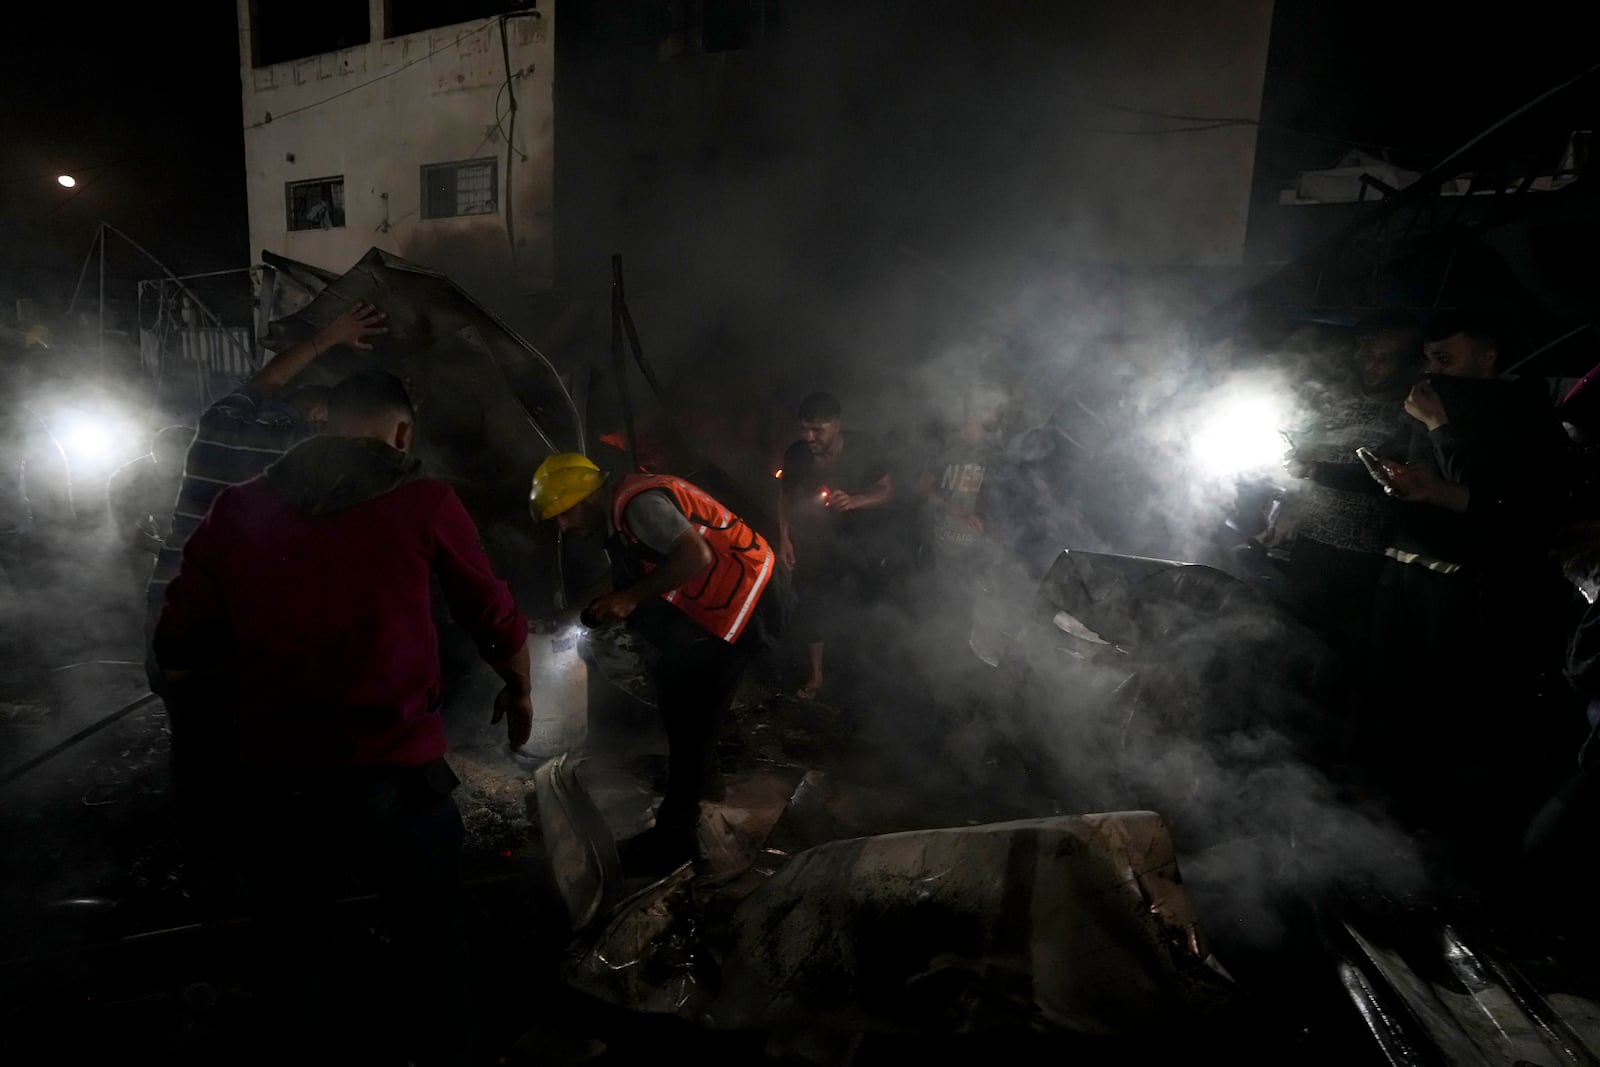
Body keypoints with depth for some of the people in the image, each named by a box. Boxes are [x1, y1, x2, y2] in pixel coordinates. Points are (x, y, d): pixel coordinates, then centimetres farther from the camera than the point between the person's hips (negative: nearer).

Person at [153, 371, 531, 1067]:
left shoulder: (238, 508, 5)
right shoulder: (422, 501, -3)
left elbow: (178, 663, 7)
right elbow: (499, 622, 5)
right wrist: (519, 692, 23)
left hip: (271, 779, 4)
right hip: (392, 775, -3)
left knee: (288, 955, 26)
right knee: (434, 953, 18)